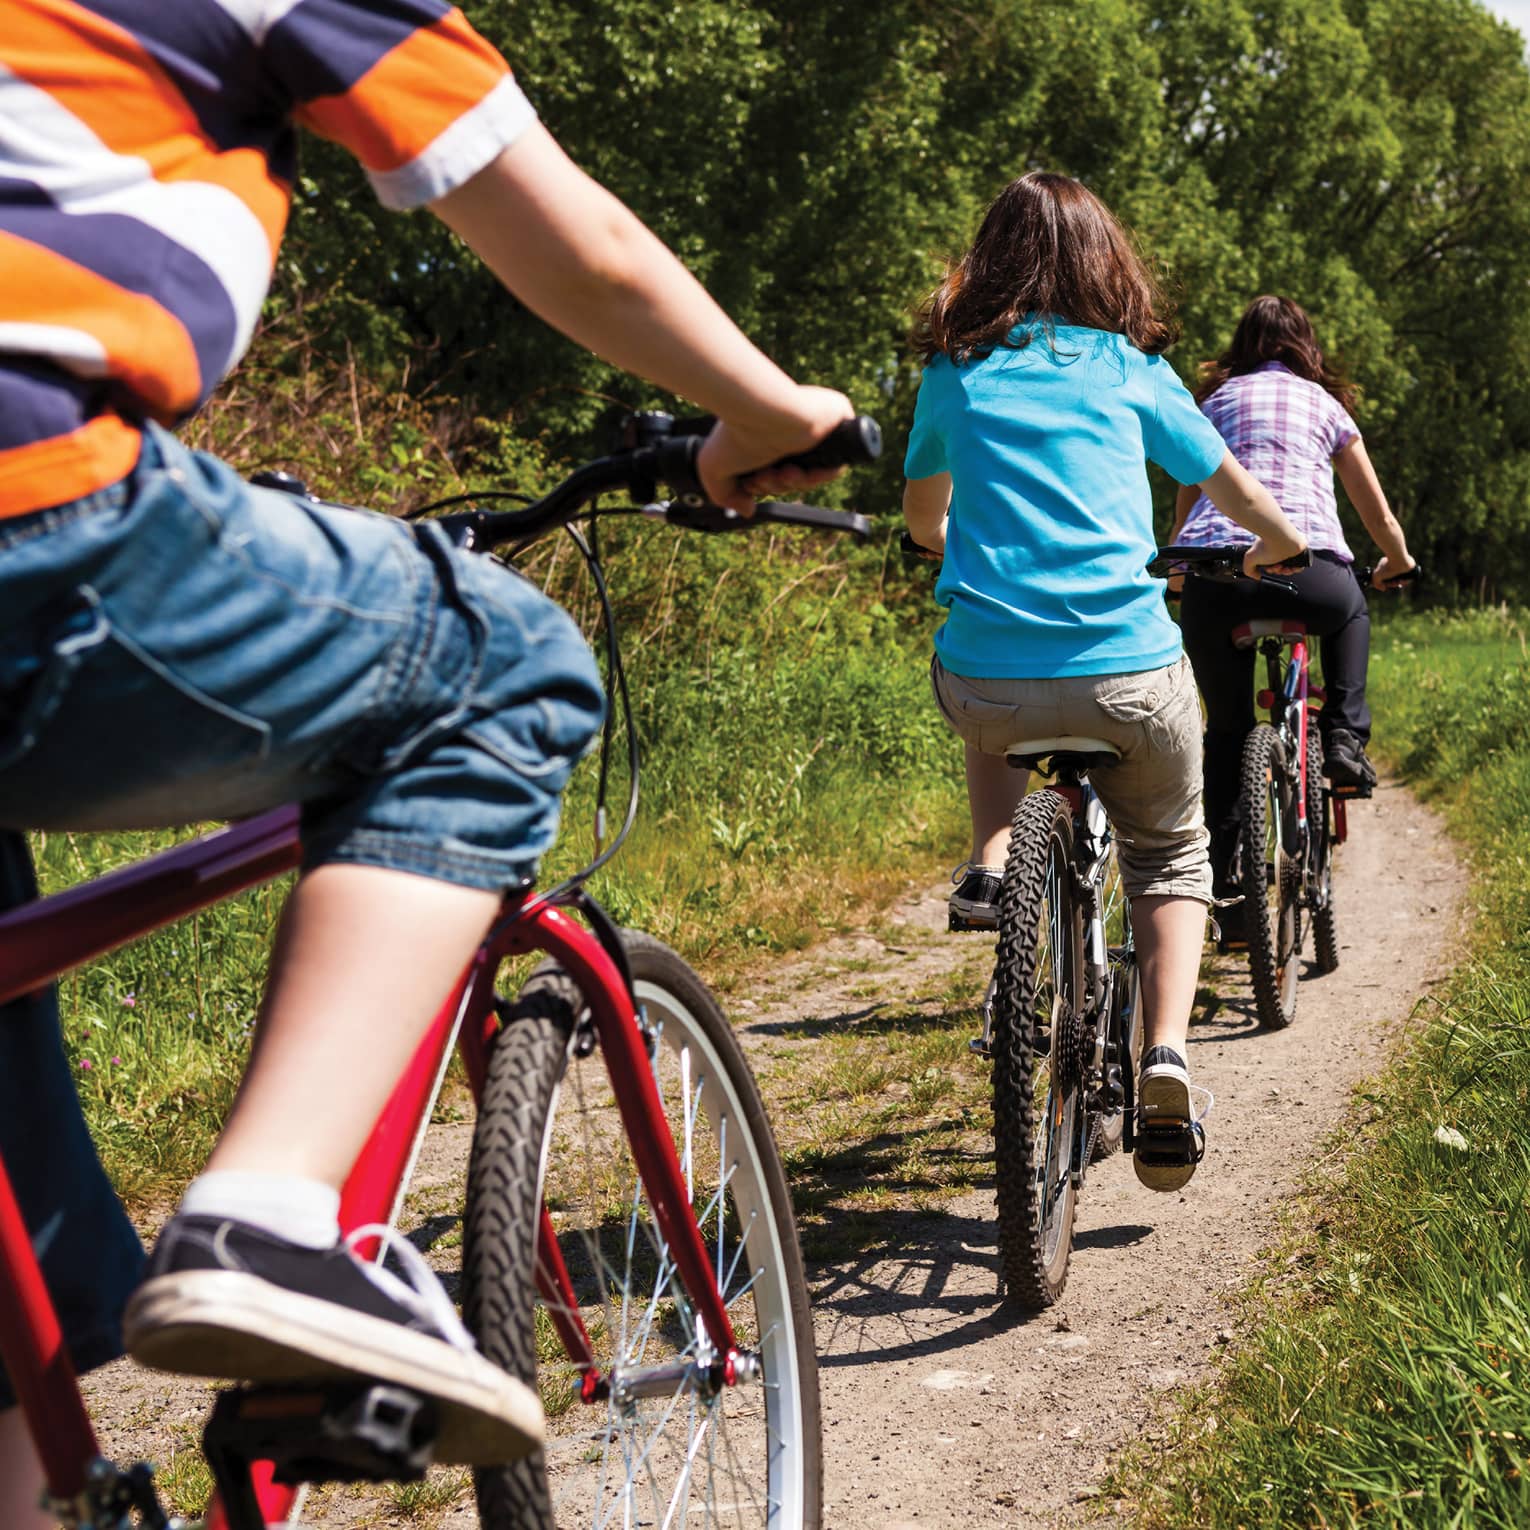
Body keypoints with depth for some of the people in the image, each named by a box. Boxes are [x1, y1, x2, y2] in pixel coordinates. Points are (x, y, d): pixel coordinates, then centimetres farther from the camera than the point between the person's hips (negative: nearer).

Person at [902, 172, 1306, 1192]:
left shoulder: (955, 371, 12)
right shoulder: (1133, 367, 10)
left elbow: (923, 518, 27)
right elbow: (1265, 519, 18)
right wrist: (1270, 553, 41)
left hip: (987, 684, 1)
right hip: (1129, 673, -1)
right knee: (1171, 856, 22)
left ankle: (991, 865, 15)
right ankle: (1166, 1055, 1)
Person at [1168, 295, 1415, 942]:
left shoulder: (1215, 401, 24)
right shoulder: (1324, 403, 22)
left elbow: (1183, 513, 26)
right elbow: (1379, 516, 26)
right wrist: (1397, 563, 46)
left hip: (1214, 573, 1)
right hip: (1307, 569, -1)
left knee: (1227, 731, 14)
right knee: (1350, 610, 36)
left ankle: (1226, 887, 7)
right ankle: (1344, 736, 21)